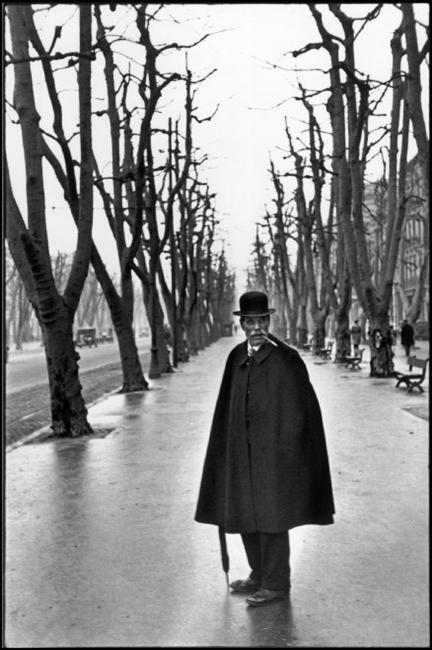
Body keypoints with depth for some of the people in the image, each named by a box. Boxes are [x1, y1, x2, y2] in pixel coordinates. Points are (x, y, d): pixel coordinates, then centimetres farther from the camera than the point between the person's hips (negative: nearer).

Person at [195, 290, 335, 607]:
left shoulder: (285, 358, -12)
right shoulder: (237, 357, 5)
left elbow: (299, 407, -12)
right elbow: (229, 406, 10)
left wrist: (287, 453, -14)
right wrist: (228, 446, 9)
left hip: (274, 448, -6)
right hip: (243, 449, 7)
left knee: (271, 514, 0)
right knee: (244, 513, 13)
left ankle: (277, 583, 14)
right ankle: (259, 575, 30)